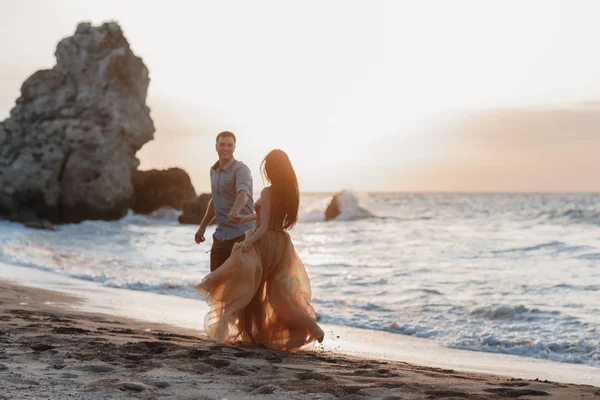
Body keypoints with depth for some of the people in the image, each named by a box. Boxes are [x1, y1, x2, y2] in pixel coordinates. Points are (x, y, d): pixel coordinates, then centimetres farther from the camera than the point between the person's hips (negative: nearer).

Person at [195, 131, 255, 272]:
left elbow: (243, 193, -32)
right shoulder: (214, 171, 14)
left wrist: (235, 211, -51)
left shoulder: (240, 169, -11)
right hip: (221, 234, 8)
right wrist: (203, 227, 26)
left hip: (240, 234, -7)